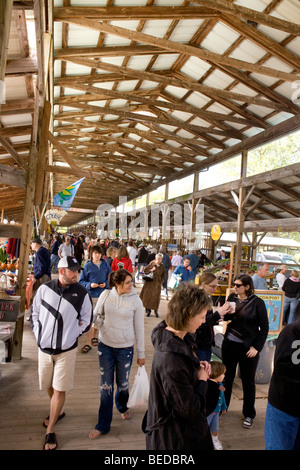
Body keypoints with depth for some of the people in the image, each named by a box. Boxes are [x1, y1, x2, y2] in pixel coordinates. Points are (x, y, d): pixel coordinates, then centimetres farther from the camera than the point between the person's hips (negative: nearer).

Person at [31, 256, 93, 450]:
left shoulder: (81, 293, -11)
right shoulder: (45, 288, -6)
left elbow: (86, 320, 0)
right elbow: (35, 313, 7)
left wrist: (72, 335, -4)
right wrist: (39, 334, 0)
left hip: (66, 349, -3)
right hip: (44, 347, 3)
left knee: (59, 390, 2)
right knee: (49, 386, 20)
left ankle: (50, 432, 19)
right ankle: (58, 412, 48)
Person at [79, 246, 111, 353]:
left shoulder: (105, 265, 3)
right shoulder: (87, 266, -4)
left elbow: (110, 279, 8)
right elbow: (81, 281, -2)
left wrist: (105, 284, -11)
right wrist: (90, 285, -18)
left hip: (103, 295, 3)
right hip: (90, 295, -3)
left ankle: (94, 337, 37)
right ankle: (88, 343, 5)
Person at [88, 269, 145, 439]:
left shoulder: (135, 300, -9)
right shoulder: (106, 295, -6)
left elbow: (139, 328, -3)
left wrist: (141, 353, 1)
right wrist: (97, 322, -16)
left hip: (125, 348, -1)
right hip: (105, 345, 1)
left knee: (123, 384, 13)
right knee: (106, 386, 9)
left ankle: (122, 406, 48)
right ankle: (103, 425, 26)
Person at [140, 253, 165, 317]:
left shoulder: (162, 266, 1)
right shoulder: (152, 263, -5)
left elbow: (163, 275, 12)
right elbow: (145, 270, -2)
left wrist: (161, 281, 2)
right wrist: (151, 270, -18)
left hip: (157, 283, 1)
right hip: (150, 282, 0)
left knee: (156, 297, -4)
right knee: (148, 295, 2)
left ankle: (156, 311, 10)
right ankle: (148, 310, 15)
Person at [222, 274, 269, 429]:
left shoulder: (257, 302, -12)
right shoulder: (232, 298, -2)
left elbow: (264, 327, -6)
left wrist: (257, 347, -11)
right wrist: (225, 312, -13)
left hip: (248, 348, -3)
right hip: (230, 344, 4)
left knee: (248, 382, 13)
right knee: (227, 378, 17)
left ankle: (249, 414, 31)